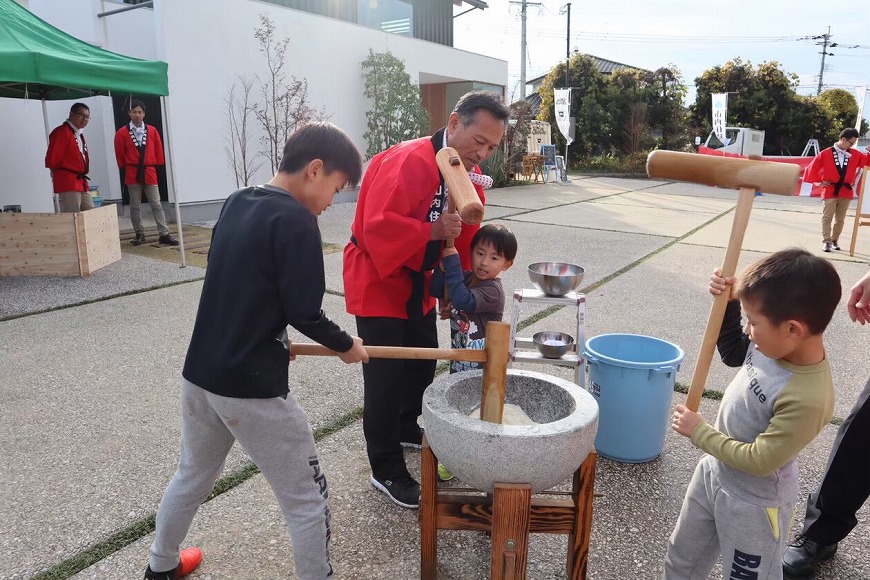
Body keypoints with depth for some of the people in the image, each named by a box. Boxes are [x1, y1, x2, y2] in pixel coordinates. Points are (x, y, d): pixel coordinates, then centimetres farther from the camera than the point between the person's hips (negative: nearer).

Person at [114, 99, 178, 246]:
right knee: (135, 206, 5)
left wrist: (156, 165, 10)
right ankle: (139, 234, 14)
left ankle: (164, 234, -1)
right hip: (132, 174, 0)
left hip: (149, 173, 1)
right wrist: (125, 167, 8)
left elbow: (158, 150, 10)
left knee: (156, 205, -1)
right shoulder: (122, 133, -1)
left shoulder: (152, 130, 3)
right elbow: (120, 154, 6)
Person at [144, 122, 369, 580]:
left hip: (199, 374, 9)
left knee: (192, 477, 30)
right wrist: (345, 345, 1)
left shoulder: (235, 204, 8)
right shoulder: (295, 219, -16)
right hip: (251, 387, -9)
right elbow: (303, 312, -16)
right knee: (307, 501, 7)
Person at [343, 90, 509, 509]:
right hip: (378, 282, -8)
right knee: (386, 377, -2)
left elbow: (463, 238, 9)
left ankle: (406, 430, 46)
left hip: (419, 285, 9)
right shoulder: (408, 162, -27)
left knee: (423, 365, 19)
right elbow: (378, 229, -34)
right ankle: (386, 471, 15)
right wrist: (432, 231, -37)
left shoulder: (468, 172, 2)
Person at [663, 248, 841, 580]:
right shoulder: (775, 343, -15)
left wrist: (699, 433, -17)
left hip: (752, 503, -7)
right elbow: (732, 352, 7)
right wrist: (728, 302, -8)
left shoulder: (808, 400, -36)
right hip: (714, 471, 7)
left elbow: (758, 460, -29)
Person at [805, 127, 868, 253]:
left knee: (840, 219, 9)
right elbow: (813, 167, 0)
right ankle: (826, 241, -5)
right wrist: (819, 182, 0)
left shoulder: (855, 154, 7)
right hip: (830, 190, -4)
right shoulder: (826, 153, -4)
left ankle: (834, 240, 20)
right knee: (827, 217, -5)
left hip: (846, 192, 4)